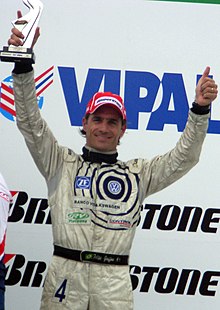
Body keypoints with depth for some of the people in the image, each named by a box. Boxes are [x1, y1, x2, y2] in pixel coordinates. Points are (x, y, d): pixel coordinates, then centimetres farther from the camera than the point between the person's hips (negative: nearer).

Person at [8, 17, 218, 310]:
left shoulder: (138, 173, 16)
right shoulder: (62, 163, 11)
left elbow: (184, 157, 9)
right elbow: (30, 122, 1)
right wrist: (23, 62, -12)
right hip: (64, 275, -1)